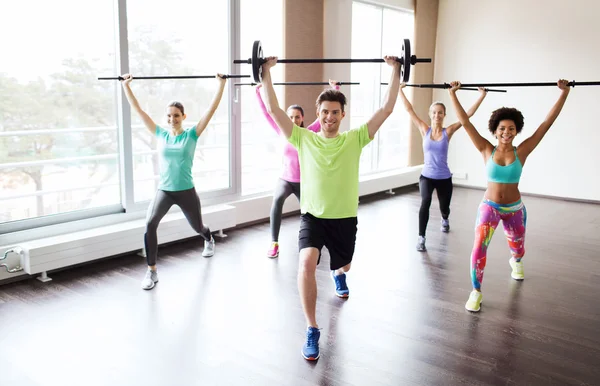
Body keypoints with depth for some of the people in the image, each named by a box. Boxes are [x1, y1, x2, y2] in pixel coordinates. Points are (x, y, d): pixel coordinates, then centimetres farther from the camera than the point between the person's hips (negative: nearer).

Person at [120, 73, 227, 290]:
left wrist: (221, 84, -14)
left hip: (186, 191, -1)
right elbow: (138, 110, 3)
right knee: (150, 224, -26)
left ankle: (209, 240, 61)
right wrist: (126, 85, 2)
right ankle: (152, 272, -15)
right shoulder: (160, 135, 1)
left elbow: (211, 109, -11)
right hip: (164, 191, 1)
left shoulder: (191, 135, -6)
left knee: (198, 227, 21)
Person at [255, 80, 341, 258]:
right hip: (285, 179, -1)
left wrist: (335, 89, -11)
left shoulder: (309, 133, -8)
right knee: (277, 199, -33)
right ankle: (274, 243, -26)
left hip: (304, 182, 1)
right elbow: (266, 113, -3)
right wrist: (258, 92, -5)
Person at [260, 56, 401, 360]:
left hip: (344, 217, 2)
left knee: (343, 265, 24)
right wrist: (267, 72, -7)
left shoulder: (354, 139, -4)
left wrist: (395, 71, -5)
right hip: (312, 216, -1)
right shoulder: (304, 139, -4)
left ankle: (338, 275, 68)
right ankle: (312, 330, -13)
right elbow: (274, 110, -6)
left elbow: (386, 109, -6)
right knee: (306, 263, -28)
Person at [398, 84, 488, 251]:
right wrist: (400, 90, -5)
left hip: (444, 178, 1)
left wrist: (482, 95, -14)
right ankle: (421, 238, -21)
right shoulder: (424, 130, -5)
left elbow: (468, 114, -10)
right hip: (426, 176, -1)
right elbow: (409, 110, -4)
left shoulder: (448, 132, -7)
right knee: (425, 201, -29)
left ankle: (445, 220, 59)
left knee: (444, 208, 20)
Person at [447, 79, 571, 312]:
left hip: (515, 209, 2)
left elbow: (547, 122, -10)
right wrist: (452, 94, -14)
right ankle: (476, 292, -7)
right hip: (489, 207, -2)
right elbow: (465, 122, -13)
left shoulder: (522, 151, -10)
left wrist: (564, 92, -10)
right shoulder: (487, 150, -11)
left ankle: (515, 262, 62)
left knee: (518, 249, 23)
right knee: (479, 247, -23)